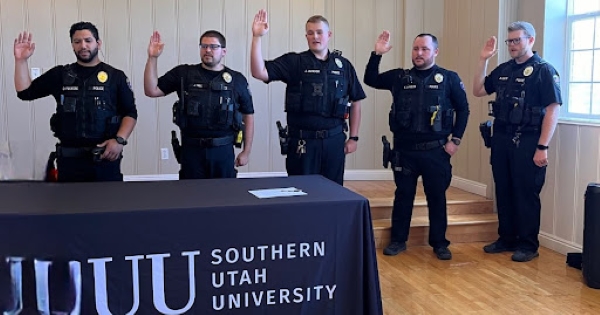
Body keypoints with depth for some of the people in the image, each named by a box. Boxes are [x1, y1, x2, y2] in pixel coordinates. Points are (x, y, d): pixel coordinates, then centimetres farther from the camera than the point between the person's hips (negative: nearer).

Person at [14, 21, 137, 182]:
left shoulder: (115, 76, 4)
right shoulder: (60, 75, 10)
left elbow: (130, 113, 2)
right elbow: (25, 92, 9)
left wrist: (120, 140, -13)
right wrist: (21, 60, -3)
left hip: (106, 157, -2)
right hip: (69, 158, 2)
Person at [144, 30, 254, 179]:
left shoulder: (237, 80, 3)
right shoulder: (183, 73, 3)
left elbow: (248, 115, 8)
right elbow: (151, 91, -1)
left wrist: (246, 152, 5)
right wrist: (152, 58, -12)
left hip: (223, 151, 0)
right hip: (191, 150, 0)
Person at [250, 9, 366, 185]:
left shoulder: (343, 65, 7)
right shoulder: (294, 62, -1)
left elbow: (355, 101, 13)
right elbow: (259, 72, -12)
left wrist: (353, 137, 9)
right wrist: (257, 37, -21)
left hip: (334, 140, 2)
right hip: (303, 141, -2)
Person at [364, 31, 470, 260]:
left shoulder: (449, 79, 0)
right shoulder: (400, 77, 6)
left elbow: (463, 109, 3)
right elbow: (371, 80, 6)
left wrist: (455, 140, -2)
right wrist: (377, 54, -6)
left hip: (435, 150, -2)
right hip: (404, 150, 2)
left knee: (437, 197, 7)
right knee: (403, 196, 10)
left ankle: (439, 243, 20)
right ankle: (398, 240, 22)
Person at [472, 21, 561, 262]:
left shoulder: (543, 70, -8)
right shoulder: (503, 70, 11)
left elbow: (553, 110, -12)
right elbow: (478, 91, 17)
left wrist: (542, 147, -17)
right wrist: (483, 60, 6)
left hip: (527, 141, -6)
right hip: (501, 138, 6)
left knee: (526, 194, 2)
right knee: (503, 191, 12)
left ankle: (528, 245, 13)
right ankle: (507, 238, 25)